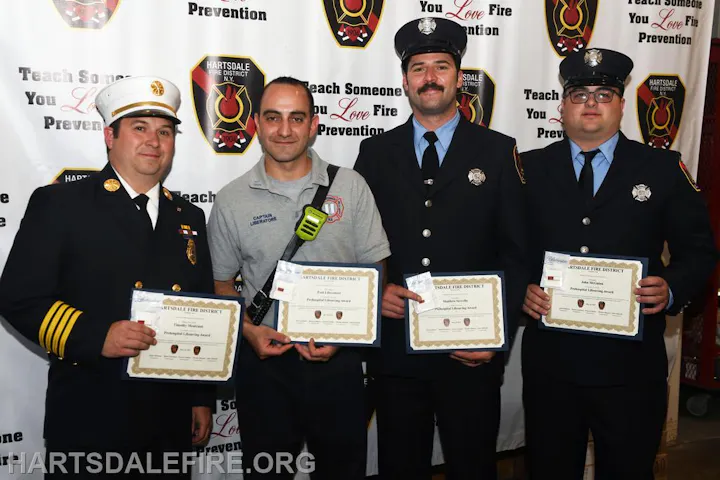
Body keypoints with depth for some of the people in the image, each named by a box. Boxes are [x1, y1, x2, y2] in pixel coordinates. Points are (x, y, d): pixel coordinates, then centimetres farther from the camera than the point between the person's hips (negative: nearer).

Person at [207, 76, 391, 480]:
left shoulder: (351, 187, -2)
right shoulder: (232, 200, -1)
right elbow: (221, 284, 8)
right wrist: (248, 330, -9)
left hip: (339, 361, 0)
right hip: (265, 361, 0)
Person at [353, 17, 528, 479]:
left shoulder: (498, 151, 1)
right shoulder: (376, 152, 6)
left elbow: (516, 253, 0)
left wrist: (499, 336, -8)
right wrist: (376, 290, -11)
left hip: (472, 354, -1)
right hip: (395, 351, 1)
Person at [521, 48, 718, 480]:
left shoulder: (663, 169, 3)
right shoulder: (531, 169, 5)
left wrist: (672, 289, -15)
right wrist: (521, 290, -11)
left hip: (631, 363, 0)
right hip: (550, 362, 1)